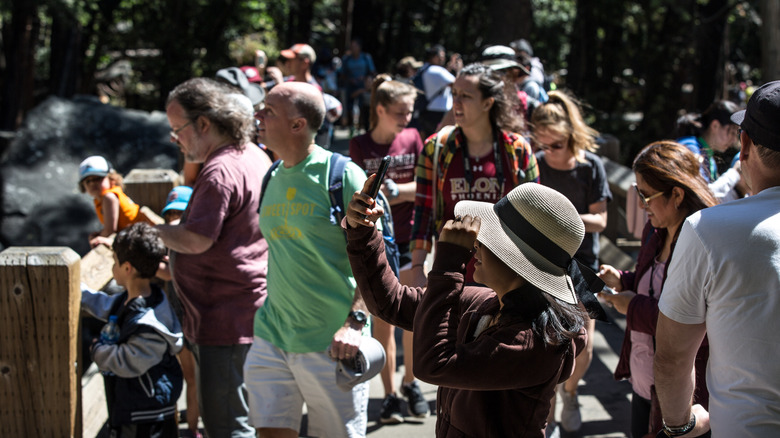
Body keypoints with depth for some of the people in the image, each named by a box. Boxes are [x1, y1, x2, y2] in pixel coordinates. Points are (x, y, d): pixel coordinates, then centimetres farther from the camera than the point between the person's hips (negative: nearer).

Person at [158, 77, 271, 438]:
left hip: (225, 322, -11)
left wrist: (155, 230, -8)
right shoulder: (254, 156, 13)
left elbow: (196, 240, -24)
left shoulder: (220, 172, -20)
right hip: (250, 313, 11)